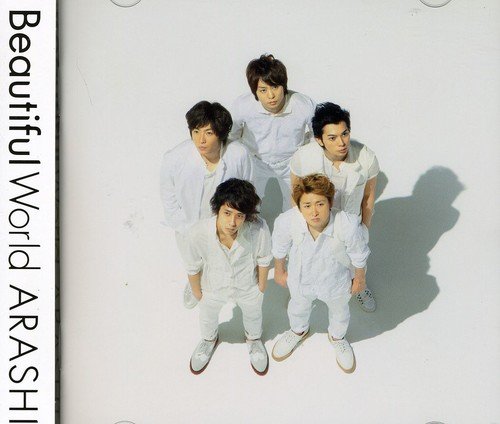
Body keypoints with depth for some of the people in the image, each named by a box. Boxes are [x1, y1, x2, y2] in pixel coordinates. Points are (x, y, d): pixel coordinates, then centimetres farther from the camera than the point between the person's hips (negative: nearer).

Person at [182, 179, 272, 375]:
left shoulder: (259, 229, -39)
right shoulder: (197, 233, -39)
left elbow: (263, 259, -16)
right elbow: (193, 267, -17)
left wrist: (262, 286, 0)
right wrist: (197, 292, -1)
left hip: (248, 287, 0)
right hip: (213, 287, 0)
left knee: (253, 315, 33)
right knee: (208, 318, 33)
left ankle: (254, 339, 69)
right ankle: (209, 339, 69)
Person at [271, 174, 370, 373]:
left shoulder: (348, 226, -42)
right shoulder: (286, 222, -38)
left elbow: (359, 255, -19)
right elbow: (279, 249, -13)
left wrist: (359, 278, -2)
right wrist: (279, 271, 3)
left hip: (336, 282, -1)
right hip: (301, 280, 1)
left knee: (339, 312, 32)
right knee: (298, 308, 34)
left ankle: (337, 337, 69)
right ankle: (298, 331, 71)